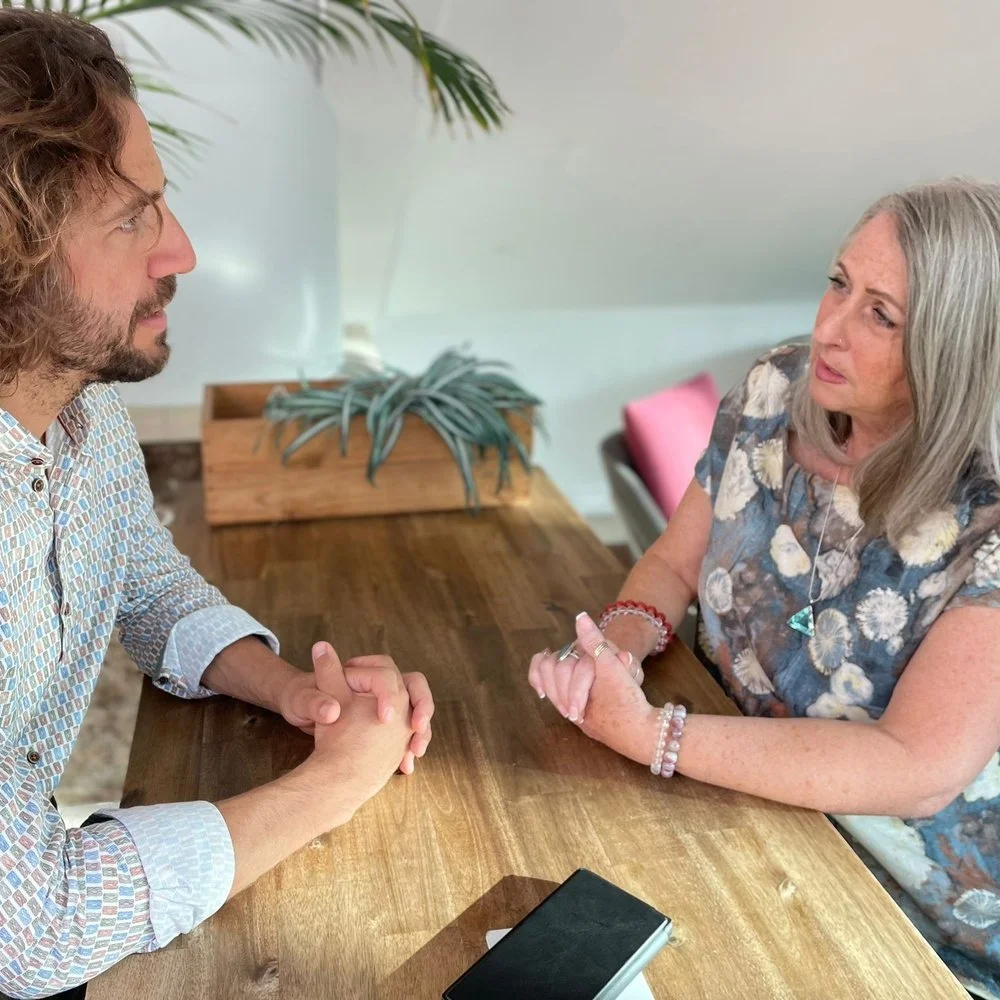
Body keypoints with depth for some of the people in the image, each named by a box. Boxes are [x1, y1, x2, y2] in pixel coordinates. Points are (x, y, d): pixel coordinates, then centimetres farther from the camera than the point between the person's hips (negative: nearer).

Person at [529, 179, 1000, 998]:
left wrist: (650, 735, -32)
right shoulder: (776, 395, -10)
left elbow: (921, 771, -28)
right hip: (746, 801, 4)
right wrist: (620, 642, -22)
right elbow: (674, 566, 0)